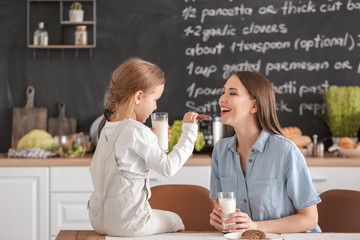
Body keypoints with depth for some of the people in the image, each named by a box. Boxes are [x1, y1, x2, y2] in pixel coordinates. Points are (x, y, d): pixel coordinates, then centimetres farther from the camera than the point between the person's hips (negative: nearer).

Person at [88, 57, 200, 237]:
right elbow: (168, 167, -17)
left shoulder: (107, 127, 5)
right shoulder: (136, 131, -20)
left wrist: (151, 140, 14)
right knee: (174, 221, 19)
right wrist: (189, 131, -9)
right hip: (126, 224, -8)